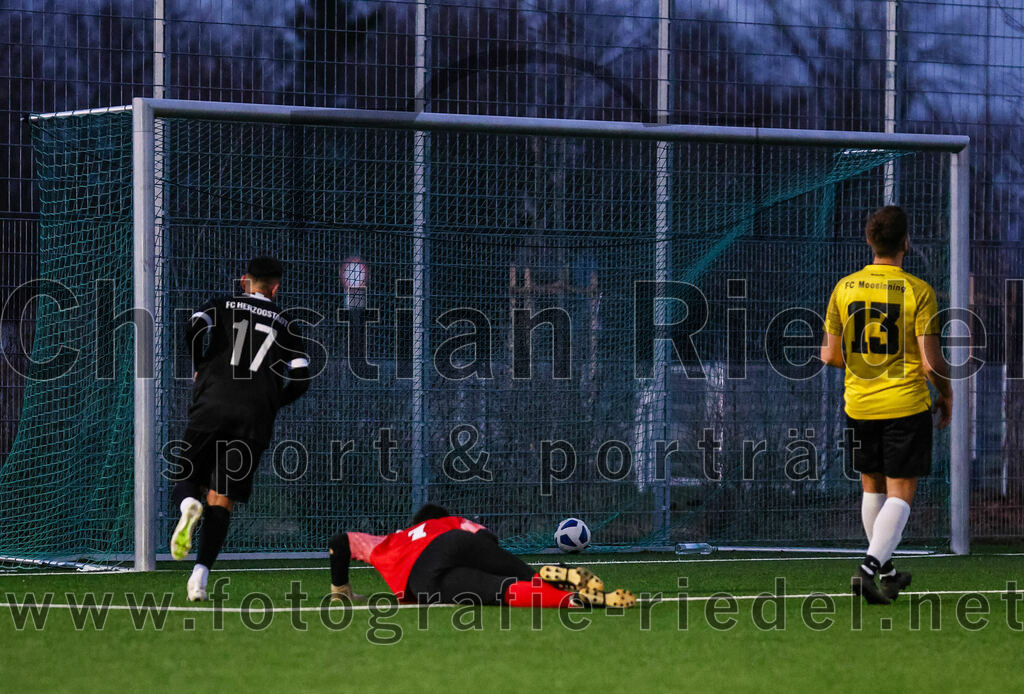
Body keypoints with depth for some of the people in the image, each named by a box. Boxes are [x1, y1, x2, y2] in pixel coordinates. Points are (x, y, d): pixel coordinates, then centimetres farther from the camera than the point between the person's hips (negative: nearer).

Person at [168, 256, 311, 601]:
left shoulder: (222, 306, 15)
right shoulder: (286, 325, 18)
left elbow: (194, 329, -5)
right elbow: (301, 379, 10)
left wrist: (199, 369, 11)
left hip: (212, 404, -1)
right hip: (256, 414, 1)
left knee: (187, 479, 12)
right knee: (222, 500, 0)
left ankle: (188, 505, -24)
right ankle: (201, 573, -15)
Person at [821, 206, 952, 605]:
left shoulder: (844, 288, 0)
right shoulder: (918, 292, -11)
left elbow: (829, 355, 4)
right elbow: (930, 362, -13)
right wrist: (946, 392, 7)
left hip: (859, 406, 4)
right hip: (906, 405, -4)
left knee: (873, 487, 19)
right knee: (900, 494, 1)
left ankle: (885, 573, 29)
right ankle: (870, 568, -16)